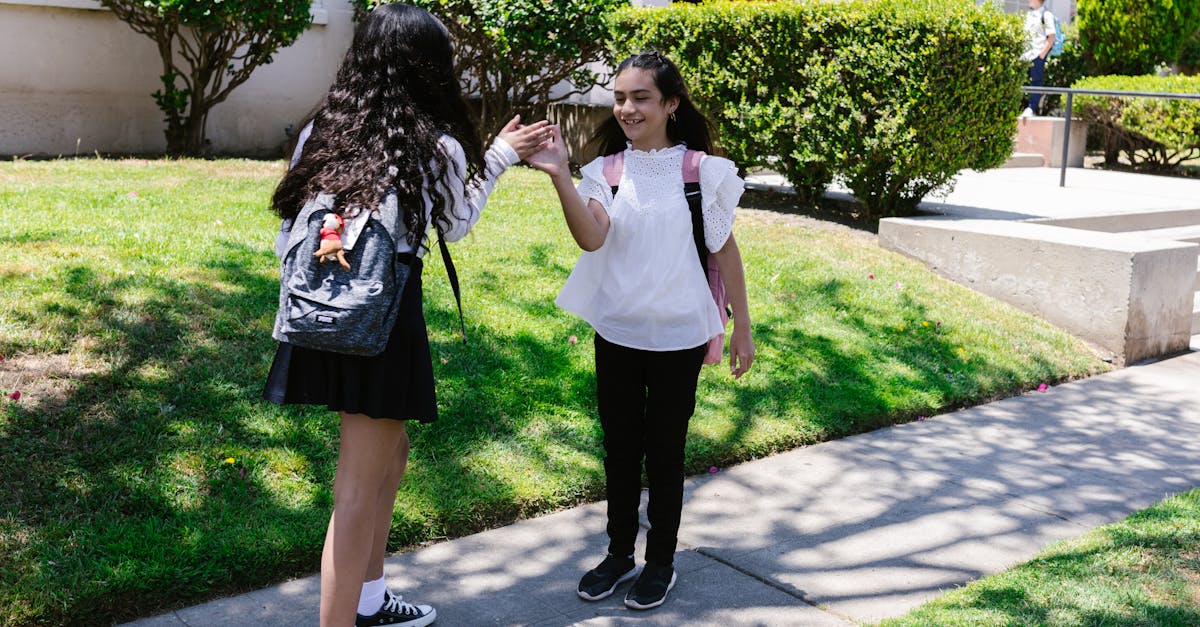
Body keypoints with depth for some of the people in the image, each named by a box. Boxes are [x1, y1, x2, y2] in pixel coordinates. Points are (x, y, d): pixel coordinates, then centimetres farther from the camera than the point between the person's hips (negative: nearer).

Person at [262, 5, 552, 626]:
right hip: (387, 314, -7)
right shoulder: (438, 147, -8)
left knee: (388, 450, 24)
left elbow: (289, 235, 5)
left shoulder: (322, 132, 4)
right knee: (359, 489, 0)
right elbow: (455, 224, 11)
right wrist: (499, 156, 21)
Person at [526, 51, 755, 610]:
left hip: (678, 336, -3)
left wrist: (742, 329, 3)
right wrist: (559, 176, -30)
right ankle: (618, 554, 30)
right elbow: (591, 238, -17)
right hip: (616, 333, 3)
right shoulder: (606, 171, 0)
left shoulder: (701, 169, -6)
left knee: (664, 452, 9)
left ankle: (661, 561, 25)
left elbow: (724, 250, 1)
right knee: (618, 449, 14)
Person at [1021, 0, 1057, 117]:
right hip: (1027, 54, 7)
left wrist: (1043, 53, -14)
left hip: (1038, 54, -7)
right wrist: (1022, 52, 13)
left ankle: (1032, 108, -6)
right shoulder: (1029, 14, 14)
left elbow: (1051, 37, -9)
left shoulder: (1045, 15, -7)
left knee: (1036, 81, -5)